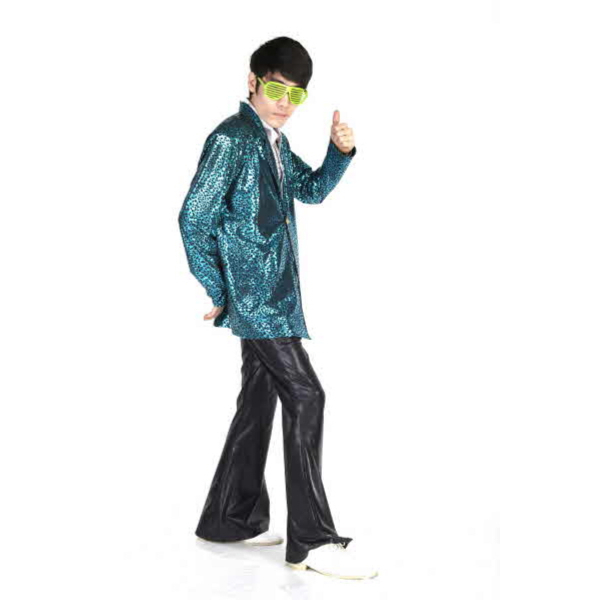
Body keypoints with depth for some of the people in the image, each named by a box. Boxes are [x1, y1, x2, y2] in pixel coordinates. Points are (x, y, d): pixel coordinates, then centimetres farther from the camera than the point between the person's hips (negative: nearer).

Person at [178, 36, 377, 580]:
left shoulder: (275, 142, 16)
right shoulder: (231, 139, -12)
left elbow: (312, 189, 21)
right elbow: (194, 217, -14)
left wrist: (341, 152, 2)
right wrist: (218, 293, -13)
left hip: (271, 295, 10)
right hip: (254, 293, -10)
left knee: (260, 398, 13)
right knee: (304, 396, -12)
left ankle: (230, 519, 24)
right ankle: (312, 540, -6)